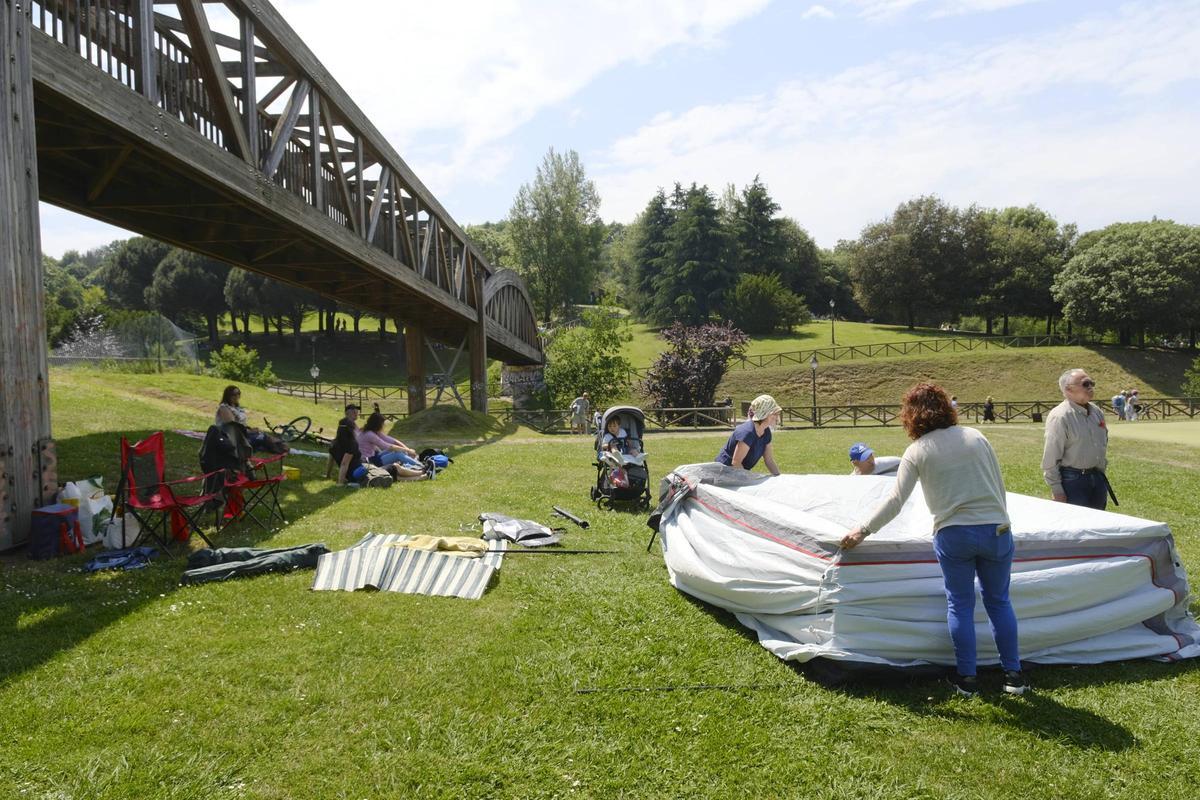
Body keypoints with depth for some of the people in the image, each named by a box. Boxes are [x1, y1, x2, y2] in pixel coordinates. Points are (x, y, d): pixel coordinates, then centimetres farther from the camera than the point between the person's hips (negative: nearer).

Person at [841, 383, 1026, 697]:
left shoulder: (917, 451, -3)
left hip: (953, 535, -2)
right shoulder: (975, 437, 4)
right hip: (995, 530, 2)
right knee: (999, 601, 16)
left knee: (960, 605, 11)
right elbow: (999, 485, 7)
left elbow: (895, 501, -6)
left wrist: (863, 531, 1)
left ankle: (966, 678, 17)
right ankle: (1013, 674, 21)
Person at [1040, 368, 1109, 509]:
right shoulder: (1059, 417, -16)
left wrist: (1102, 474, 20)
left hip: (1098, 478, 8)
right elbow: (1050, 458, -16)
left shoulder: (1096, 411, 8)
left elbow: (1104, 443, 21)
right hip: (1073, 480, -8)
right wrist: (1057, 490, -15)